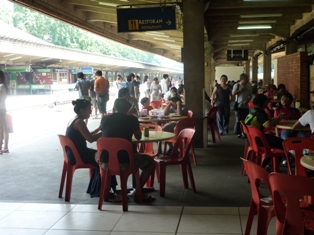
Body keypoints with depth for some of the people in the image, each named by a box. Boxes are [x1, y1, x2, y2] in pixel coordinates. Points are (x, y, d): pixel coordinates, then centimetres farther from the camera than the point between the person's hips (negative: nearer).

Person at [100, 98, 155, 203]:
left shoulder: (105, 119, 7)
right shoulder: (132, 119, -2)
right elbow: (138, 137, 14)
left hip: (105, 162, 4)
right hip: (124, 162, -4)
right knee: (150, 162, 18)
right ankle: (138, 193, 16)